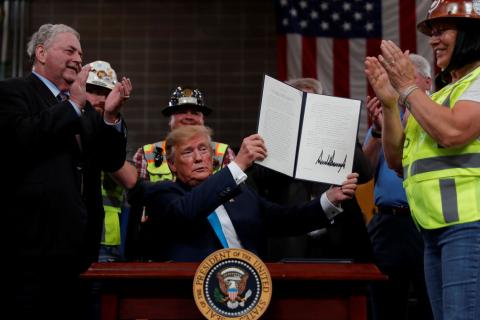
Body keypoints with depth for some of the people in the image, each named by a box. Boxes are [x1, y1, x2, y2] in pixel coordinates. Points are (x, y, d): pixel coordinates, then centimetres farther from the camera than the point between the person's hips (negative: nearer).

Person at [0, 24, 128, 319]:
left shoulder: (85, 107, 20)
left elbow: (112, 162, 15)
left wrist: (111, 116, -2)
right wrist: (73, 104, -13)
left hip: (79, 247, 7)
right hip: (34, 241, -7)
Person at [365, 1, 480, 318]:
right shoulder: (445, 92, 23)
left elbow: (453, 132, -21)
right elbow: (397, 159, 19)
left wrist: (408, 87, -10)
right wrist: (389, 102, 5)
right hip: (436, 231, 9)